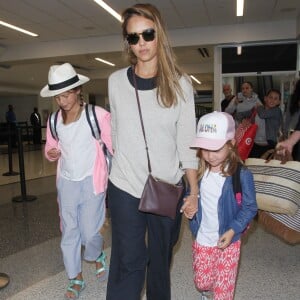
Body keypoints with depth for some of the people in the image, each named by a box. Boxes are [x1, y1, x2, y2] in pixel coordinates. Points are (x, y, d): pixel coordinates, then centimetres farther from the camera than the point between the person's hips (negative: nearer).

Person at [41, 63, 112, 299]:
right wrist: (51, 154, -9)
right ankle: (76, 279, 30)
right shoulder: (54, 121, 1)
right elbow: (50, 148, 15)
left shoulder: (98, 115, -13)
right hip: (66, 182, 4)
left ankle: (99, 256, 40)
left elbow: (113, 147, -9)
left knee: (90, 232, 4)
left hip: (91, 182, -4)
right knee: (69, 232, 11)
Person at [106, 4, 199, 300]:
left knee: (160, 259, 17)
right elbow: (116, 133, 8)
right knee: (128, 262, 4)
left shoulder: (179, 83, -4)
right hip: (125, 188, 0)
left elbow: (187, 141, -3)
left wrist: (194, 191, -3)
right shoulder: (116, 81, 0)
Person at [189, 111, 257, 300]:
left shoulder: (241, 175, -19)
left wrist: (233, 230, -19)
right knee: (201, 281, 21)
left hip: (227, 241, -4)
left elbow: (250, 207, -11)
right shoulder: (198, 172, -6)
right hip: (201, 238, 4)